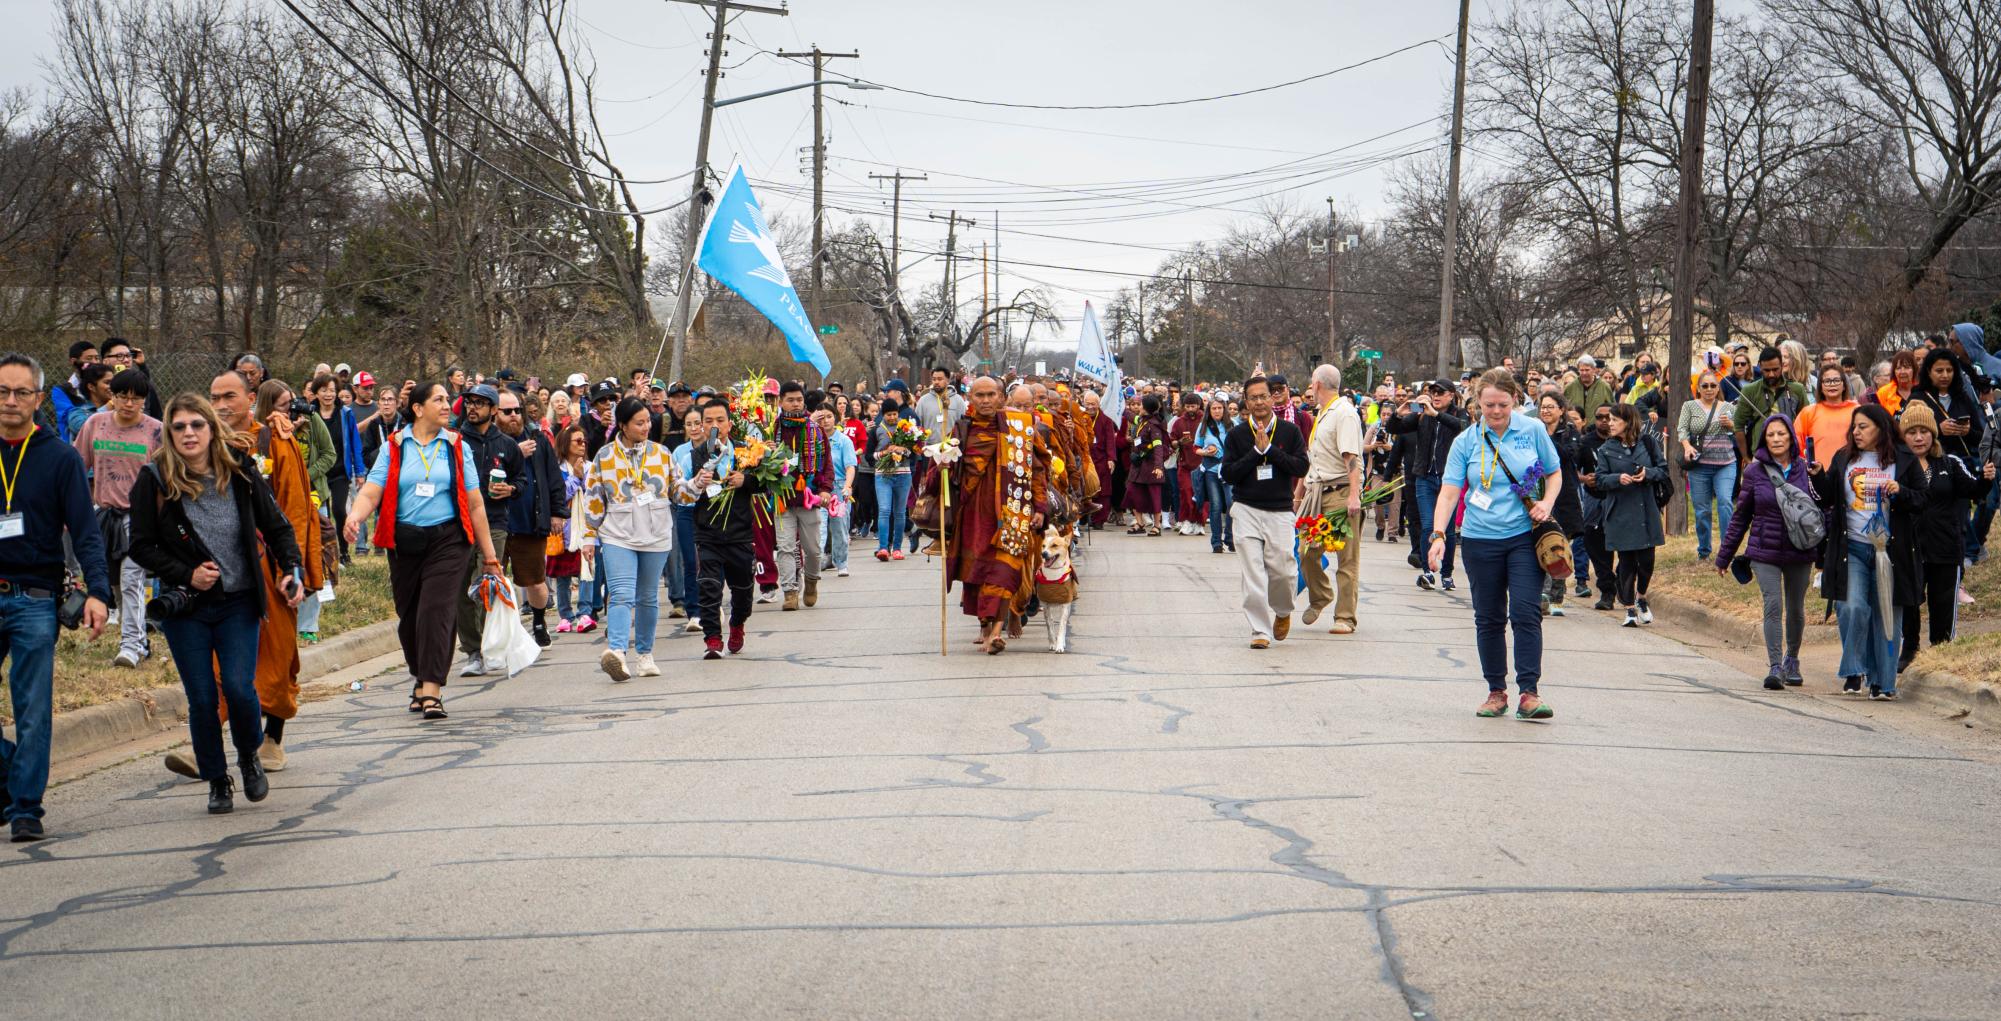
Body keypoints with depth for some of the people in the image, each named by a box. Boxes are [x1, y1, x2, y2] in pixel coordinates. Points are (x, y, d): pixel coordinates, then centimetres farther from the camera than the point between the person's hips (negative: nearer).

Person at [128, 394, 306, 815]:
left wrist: (292, 570, -6)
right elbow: (141, 546, -1)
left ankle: (249, 756, 19)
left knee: (240, 688, -11)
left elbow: (277, 527, 8)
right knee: (202, 698, 0)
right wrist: (187, 574, -12)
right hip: (184, 607, 0)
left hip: (238, 605, 0)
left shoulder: (241, 475, 0)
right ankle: (216, 781, 18)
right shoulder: (155, 481, -5)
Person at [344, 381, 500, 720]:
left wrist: (488, 553, 7)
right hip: (404, 542, 1)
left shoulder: (458, 447, 6)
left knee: (437, 610, -13)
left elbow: (474, 503, 7)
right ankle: (420, 678, 30)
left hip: (446, 540, -1)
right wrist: (355, 516, -27)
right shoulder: (394, 447, 4)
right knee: (409, 615, 9)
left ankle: (432, 691, -17)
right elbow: (371, 492, -5)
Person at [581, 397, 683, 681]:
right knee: (621, 595, -18)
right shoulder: (604, 457, 0)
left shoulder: (661, 453, 7)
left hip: (655, 538, 3)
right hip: (617, 537, -3)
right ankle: (616, 652, -32)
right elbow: (593, 499, 5)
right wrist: (589, 537, 4)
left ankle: (644, 654, 23)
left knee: (648, 598, 11)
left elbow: (676, 491, 13)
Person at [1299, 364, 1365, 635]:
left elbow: (1352, 458, -19)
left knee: (1346, 558, -3)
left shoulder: (1345, 413, -9)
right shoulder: (1320, 414, 20)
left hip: (1340, 492, -8)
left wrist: (1354, 496, -27)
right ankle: (1319, 597, 30)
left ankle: (1346, 618, 0)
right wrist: (1302, 490, 26)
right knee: (1307, 552, 7)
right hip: (1317, 490, 8)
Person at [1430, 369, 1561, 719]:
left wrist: (1547, 503, -7)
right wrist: (1438, 535, -19)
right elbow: (1449, 491, -6)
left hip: (1525, 536, -1)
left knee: (1526, 612, -11)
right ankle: (1496, 691, 19)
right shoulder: (1465, 441, 0)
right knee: (1489, 619, 8)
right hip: (1480, 541, 1)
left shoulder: (1533, 430, 1)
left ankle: (1529, 693, -10)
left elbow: (1554, 473, 13)